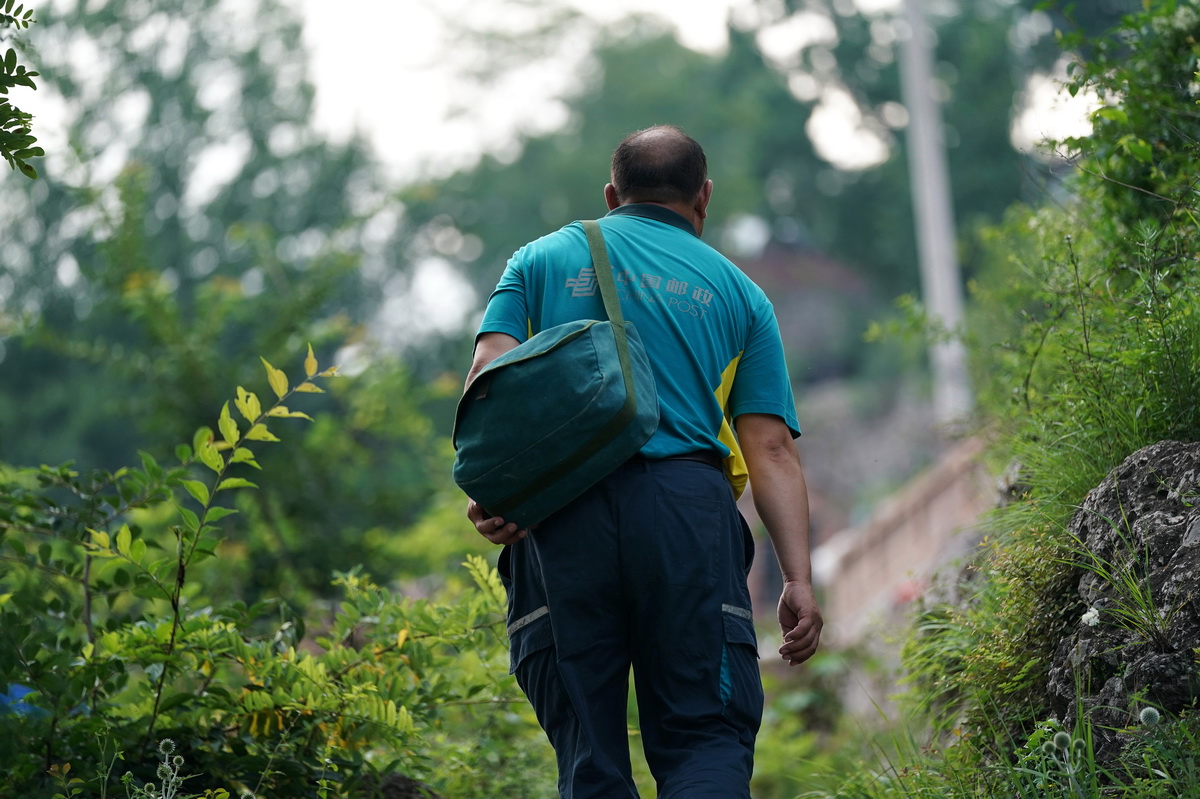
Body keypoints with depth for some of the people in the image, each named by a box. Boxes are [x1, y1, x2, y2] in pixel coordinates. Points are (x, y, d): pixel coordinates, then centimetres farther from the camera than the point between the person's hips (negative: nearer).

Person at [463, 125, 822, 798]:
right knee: (707, 736, -2)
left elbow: (489, 376, 2)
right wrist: (798, 578, 5)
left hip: (562, 512, 1)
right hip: (687, 504, -1)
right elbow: (771, 448, 10)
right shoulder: (739, 292, 20)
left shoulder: (542, 259, 21)